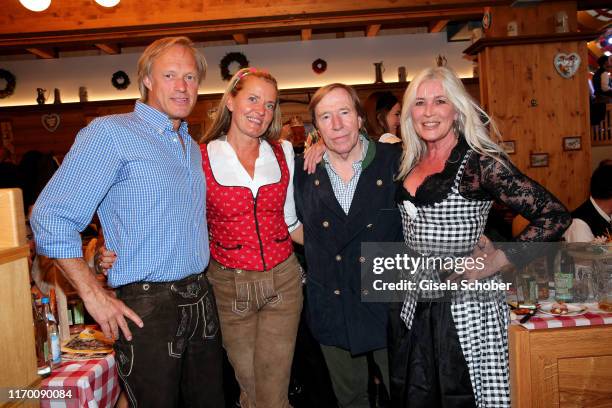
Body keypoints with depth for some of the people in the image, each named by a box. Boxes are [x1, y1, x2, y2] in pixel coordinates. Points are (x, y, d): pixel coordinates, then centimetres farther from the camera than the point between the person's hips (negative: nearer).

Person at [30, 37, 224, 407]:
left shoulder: (193, 147, 14)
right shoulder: (111, 132, -10)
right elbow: (51, 217, -13)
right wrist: (95, 296, -15)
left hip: (202, 301, 7)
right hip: (148, 307, -7)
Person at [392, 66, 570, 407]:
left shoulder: (481, 161, -11)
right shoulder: (410, 163, 6)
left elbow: (555, 217, -12)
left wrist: (495, 262, -14)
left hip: (467, 306, -5)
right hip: (419, 306, 6)